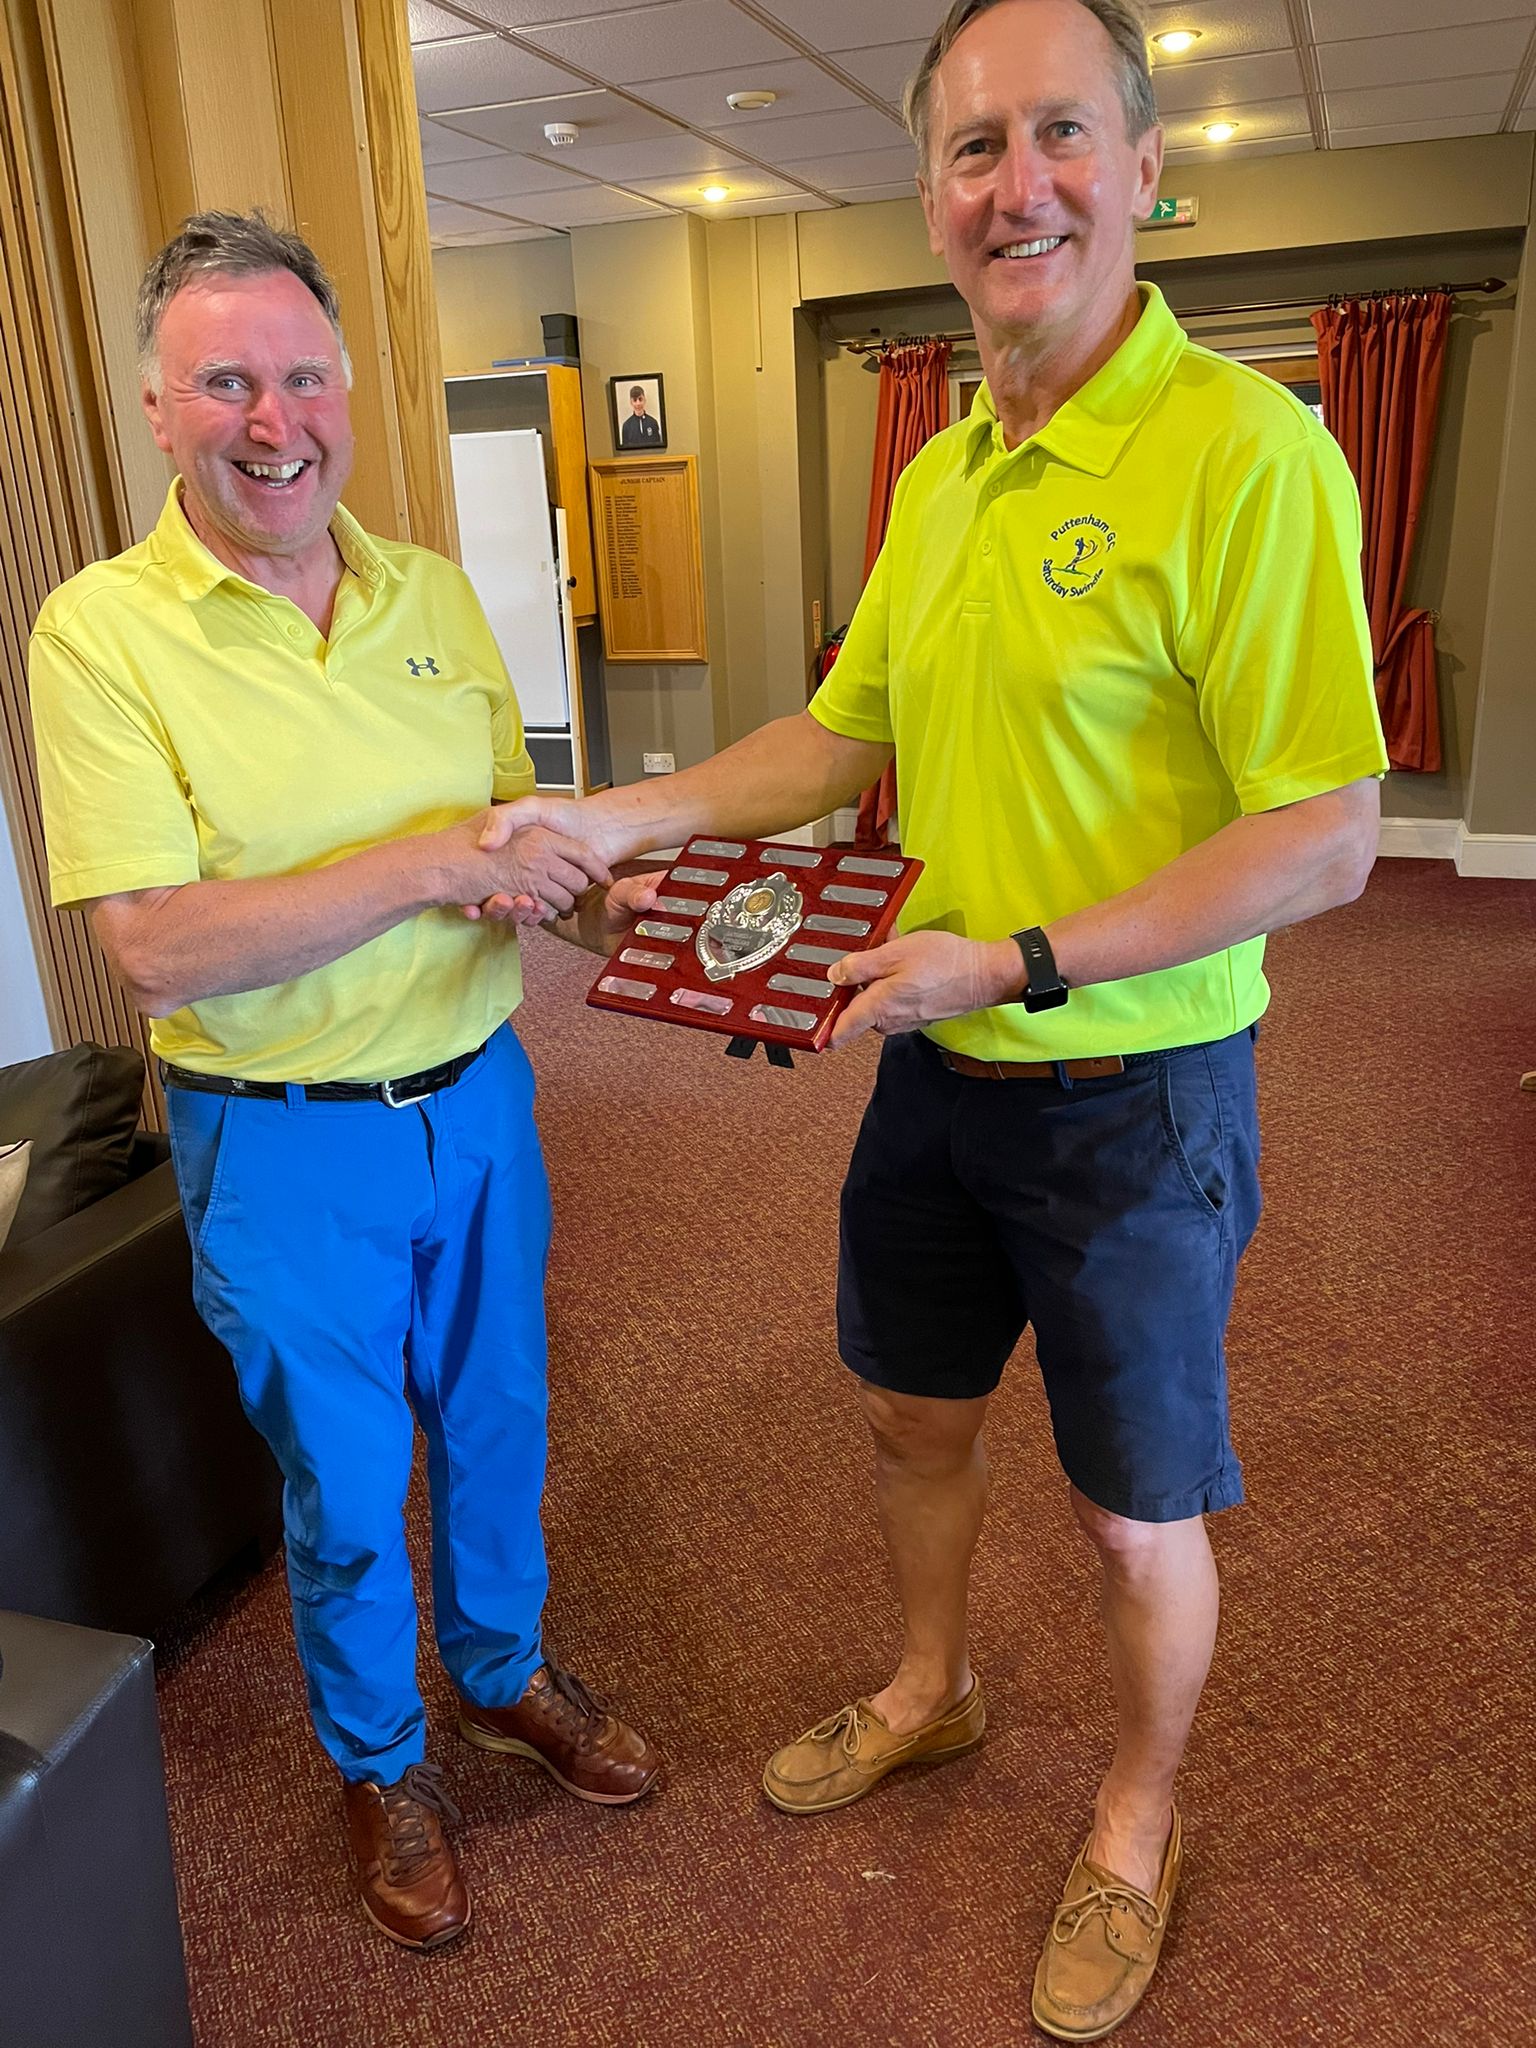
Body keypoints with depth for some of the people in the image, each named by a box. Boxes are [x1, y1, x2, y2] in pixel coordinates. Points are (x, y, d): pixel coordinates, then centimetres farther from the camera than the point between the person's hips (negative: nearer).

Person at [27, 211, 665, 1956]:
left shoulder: (433, 593, 2)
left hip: (477, 1099, 5)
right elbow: (155, 950, -22)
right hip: (283, 1148, -4)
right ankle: (378, 1763, 43)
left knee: (496, 1422, 22)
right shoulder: (101, 630, -14)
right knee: (343, 1483, 14)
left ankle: (504, 1676, 50)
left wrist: (584, 893, -11)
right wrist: (432, 861, -27)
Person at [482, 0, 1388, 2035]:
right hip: (936, 1067, 7)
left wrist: (1022, 962, -25)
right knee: (914, 1412, 23)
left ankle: (1136, 1824, 42)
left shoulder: (1244, 450, -18)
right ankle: (931, 1688, 52)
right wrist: (621, 817, 2)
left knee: (1136, 1520, 12)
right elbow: (846, 733, 13)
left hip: (1134, 1096, -6)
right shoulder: (936, 476, 6)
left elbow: (1326, 837, -21)